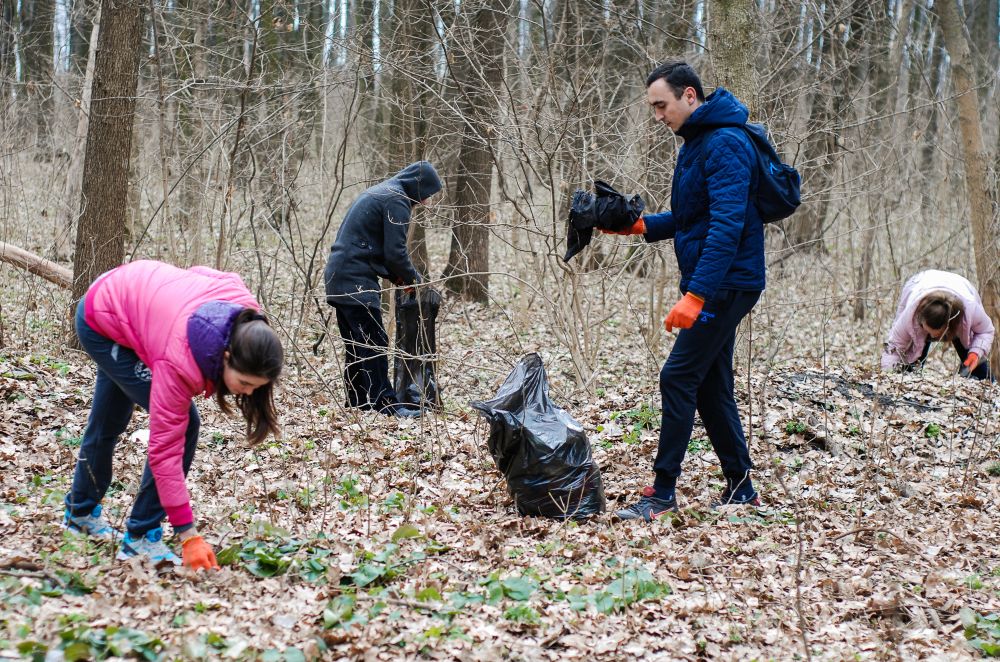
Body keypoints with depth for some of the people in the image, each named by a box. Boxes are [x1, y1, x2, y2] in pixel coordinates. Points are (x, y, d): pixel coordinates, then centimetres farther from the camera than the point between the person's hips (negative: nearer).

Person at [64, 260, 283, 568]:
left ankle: (80, 513, 48)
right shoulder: (179, 361, -42)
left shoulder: (247, 317, -28)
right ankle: (140, 537, -6)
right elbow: (166, 448, -36)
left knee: (109, 422, 25)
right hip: (100, 322, -7)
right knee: (182, 425, -18)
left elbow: (201, 274, -6)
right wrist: (188, 536, -35)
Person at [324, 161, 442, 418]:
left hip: (339, 277, 10)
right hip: (356, 280, -10)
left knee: (356, 343, 13)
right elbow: (395, 252, -16)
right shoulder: (396, 201, -11)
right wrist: (413, 279, 2)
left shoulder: (379, 192, 21)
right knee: (374, 342, -7)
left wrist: (396, 276, 15)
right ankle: (385, 403, -6)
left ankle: (358, 401, 17)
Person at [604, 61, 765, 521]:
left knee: (678, 377, -10)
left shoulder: (725, 145, -18)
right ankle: (740, 486, 21)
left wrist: (695, 294, -32)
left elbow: (727, 225, -27)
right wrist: (641, 225, 6)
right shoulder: (696, 144, 15)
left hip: (725, 285, -10)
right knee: (710, 385, 13)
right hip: (716, 286, 10)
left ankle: (662, 493, -6)